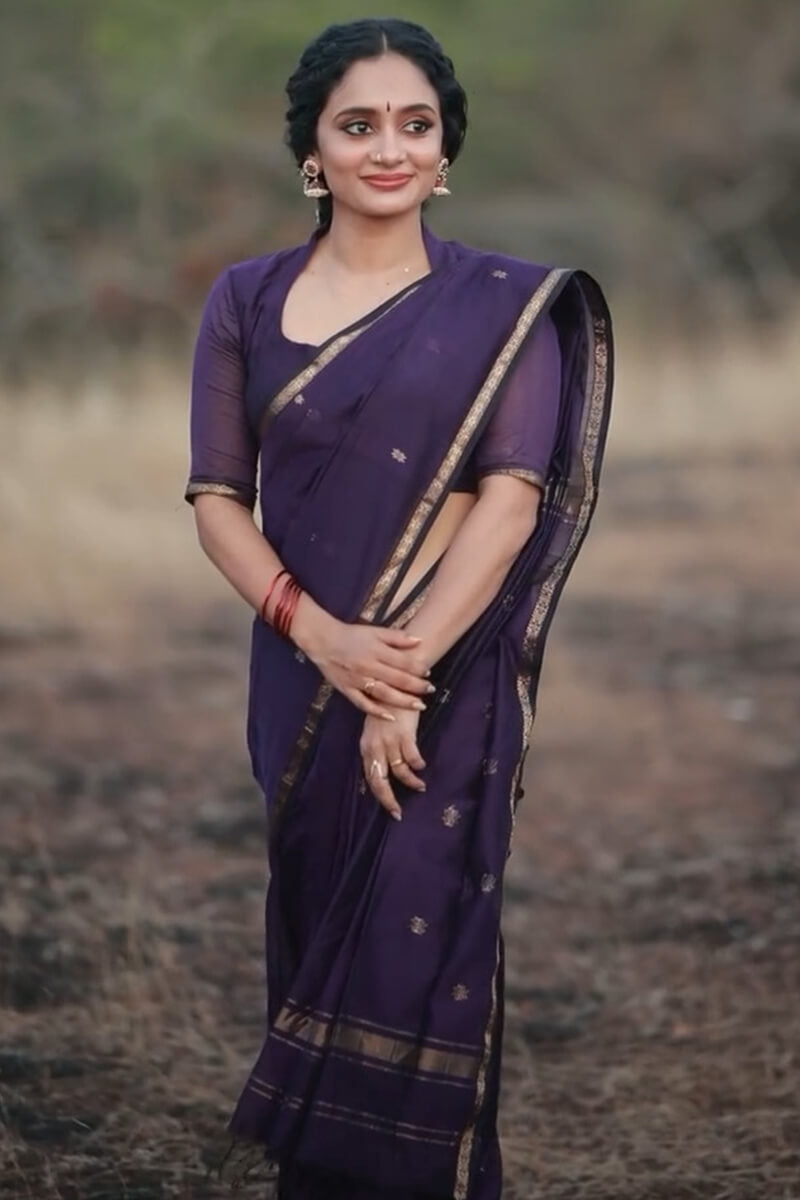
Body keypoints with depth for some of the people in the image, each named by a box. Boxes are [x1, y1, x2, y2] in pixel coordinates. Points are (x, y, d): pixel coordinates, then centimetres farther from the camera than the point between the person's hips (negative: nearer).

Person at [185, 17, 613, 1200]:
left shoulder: (505, 305, -2)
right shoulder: (248, 300, 5)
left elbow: (512, 494, -10)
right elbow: (217, 498, 1)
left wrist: (408, 675, -18)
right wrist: (320, 635, -15)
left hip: (449, 684, -2)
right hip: (304, 677, 3)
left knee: (420, 953, -4)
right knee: (317, 937, 10)